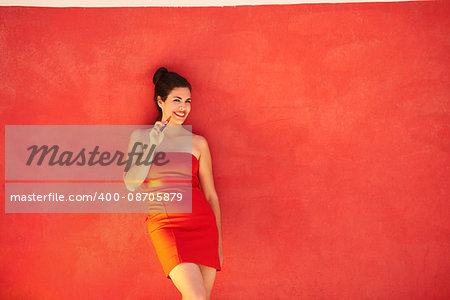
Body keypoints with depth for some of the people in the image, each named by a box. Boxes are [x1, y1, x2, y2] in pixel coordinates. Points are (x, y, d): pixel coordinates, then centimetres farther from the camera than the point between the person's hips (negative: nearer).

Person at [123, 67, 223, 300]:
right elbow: (131, 184, 1)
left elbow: (211, 194, 13)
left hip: (202, 222, 2)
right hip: (165, 223, -2)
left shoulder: (198, 142, 10)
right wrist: (152, 145, -6)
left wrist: (218, 242, 13)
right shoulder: (140, 137, 10)